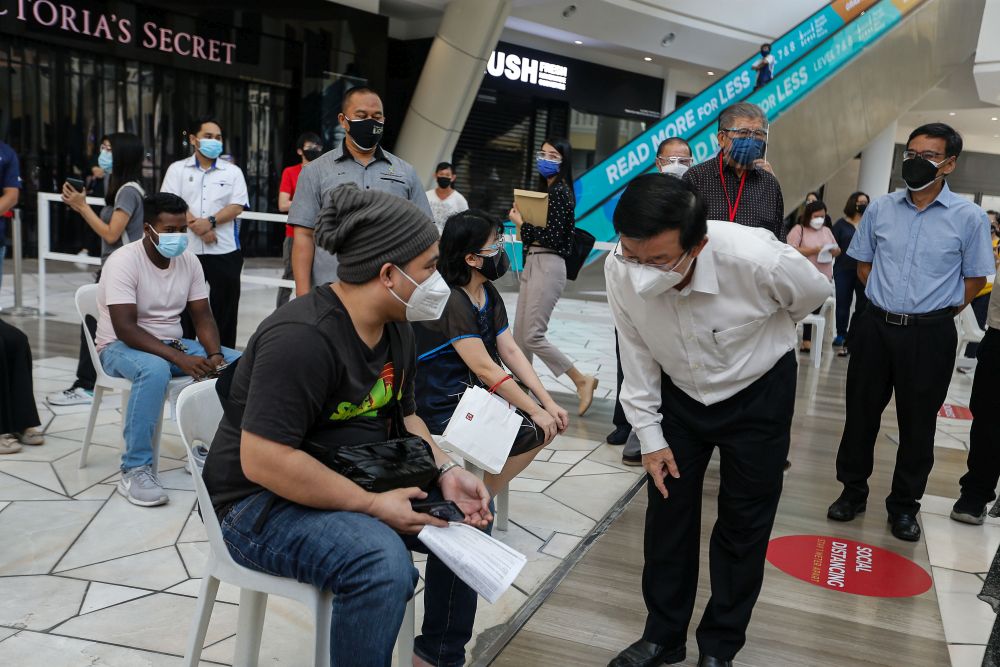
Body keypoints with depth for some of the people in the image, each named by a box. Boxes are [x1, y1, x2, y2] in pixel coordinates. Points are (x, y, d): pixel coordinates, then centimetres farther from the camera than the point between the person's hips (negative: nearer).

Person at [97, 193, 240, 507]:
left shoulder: (189, 262, 0)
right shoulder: (124, 262, -18)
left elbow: (202, 317, 1)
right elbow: (125, 329, -26)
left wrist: (215, 355, -20)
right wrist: (180, 360, -35)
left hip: (173, 344, 6)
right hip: (121, 346, -6)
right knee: (155, 370, -40)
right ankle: (135, 470, -30)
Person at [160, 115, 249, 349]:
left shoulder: (232, 171, 8)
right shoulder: (177, 169, 8)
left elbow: (237, 206, -3)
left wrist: (211, 221, -17)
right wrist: (197, 227, -15)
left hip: (225, 251, 0)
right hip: (186, 250, 0)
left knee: (225, 309, 4)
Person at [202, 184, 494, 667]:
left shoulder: (395, 325, 2)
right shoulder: (302, 337, -27)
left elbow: (403, 417, 13)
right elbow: (263, 462, -31)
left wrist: (446, 472, -6)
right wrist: (374, 505, -26)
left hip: (355, 483, 9)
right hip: (264, 502, -9)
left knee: (466, 508, 6)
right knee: (383, 563, -34)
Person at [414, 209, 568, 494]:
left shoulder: (489, 293, 6)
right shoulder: (451, 301, -22)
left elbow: (510, 351, 3)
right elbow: (485, 368, -22)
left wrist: (548, 403, -5)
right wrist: (536, 410, -17)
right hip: (444, 408, -9)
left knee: (551, 423, 3)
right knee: (535, 431, -12)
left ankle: (484, 493, 12)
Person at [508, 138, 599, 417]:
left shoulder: (560, 192, -11)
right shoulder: (546, 190, 16)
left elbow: (553, 237, -19)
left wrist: (521, 222, -9)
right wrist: (522, 219, -1)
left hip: (548, 266, -9)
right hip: (533, 263, 9)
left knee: (533, 335, -12)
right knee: (520, 334, 9)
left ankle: (582, 380, -2)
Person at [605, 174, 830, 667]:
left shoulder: (758, 259, -37)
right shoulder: (620, 269, -28)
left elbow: (814, 293, -11)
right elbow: (637, 354, -11)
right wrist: (649, 435, -6)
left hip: (757, 394, -2)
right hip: (678, 392, 3)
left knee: (744, 524, 7)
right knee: (667, 512, 9)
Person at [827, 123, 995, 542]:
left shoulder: (969, 217, -6)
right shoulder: (880, 209, 2)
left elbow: (976, 278, 1)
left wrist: (939, 313, -1)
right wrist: (886, 302, 8)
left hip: (930, 335, -2)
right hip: (876, 326, 3)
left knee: (918, 424, 8)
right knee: (861, 413, 10)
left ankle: (904, 507, 23)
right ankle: (852, 492, 26)